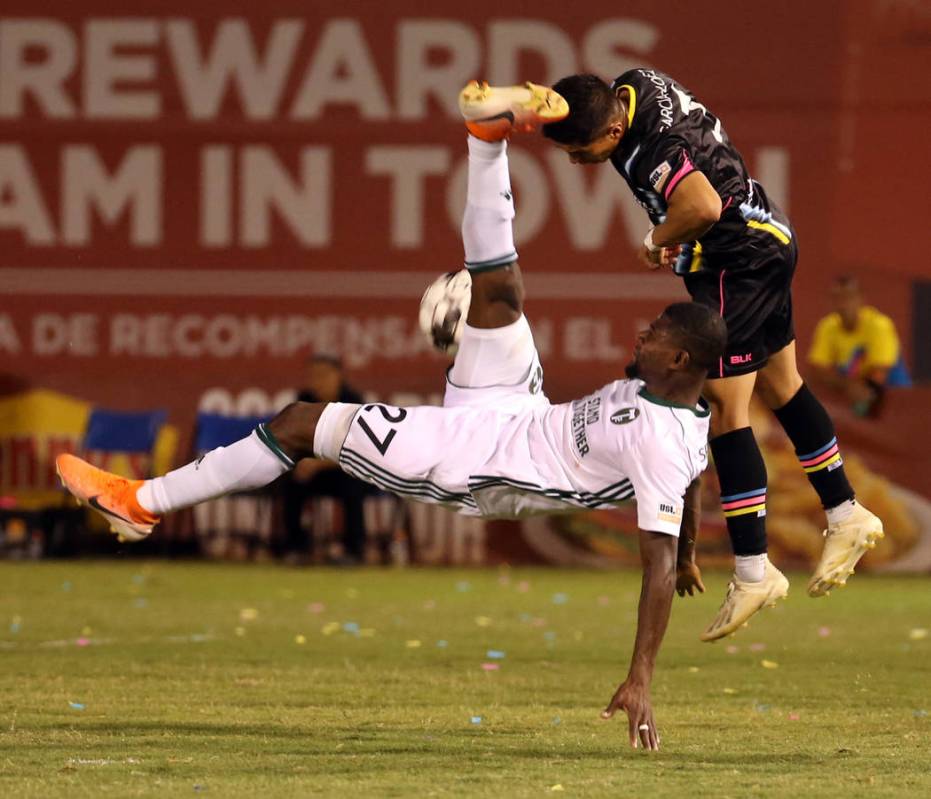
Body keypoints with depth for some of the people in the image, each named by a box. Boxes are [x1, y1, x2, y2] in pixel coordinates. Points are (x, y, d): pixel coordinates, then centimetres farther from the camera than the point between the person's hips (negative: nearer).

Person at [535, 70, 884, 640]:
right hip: (769, 237, 10)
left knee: (726, 411, -9)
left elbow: (703, 207, -48)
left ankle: (753, 572, -6)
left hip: (738, 265, -10)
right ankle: (848, 518, 33)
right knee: (782, 388, 21)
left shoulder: (652, 149, -31)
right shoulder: (634, 85, -3)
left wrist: (660, 242, -26)